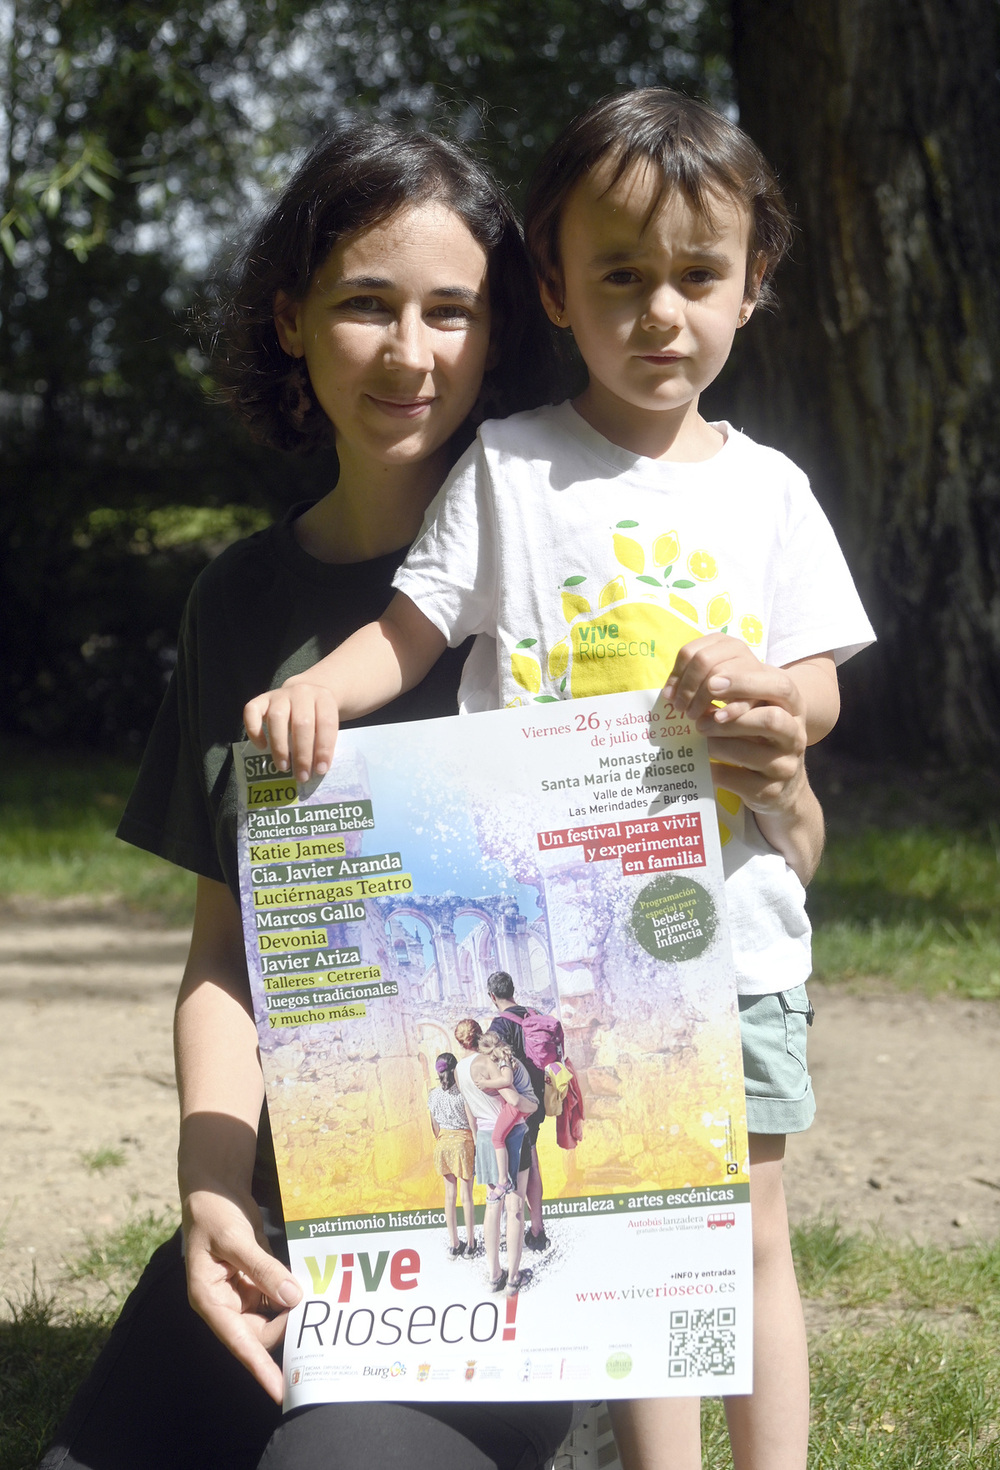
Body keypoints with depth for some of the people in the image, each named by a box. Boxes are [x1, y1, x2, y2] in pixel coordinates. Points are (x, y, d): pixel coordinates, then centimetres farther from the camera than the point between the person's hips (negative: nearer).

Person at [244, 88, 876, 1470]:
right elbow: (413, 629, 0)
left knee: (751, 1231, 7)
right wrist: (318, 687, -20)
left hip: (736, 928, 2)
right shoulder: (509, 466, 2)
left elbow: (819, 690, 8)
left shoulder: (767, 487, 7)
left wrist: (767, 692, -15)